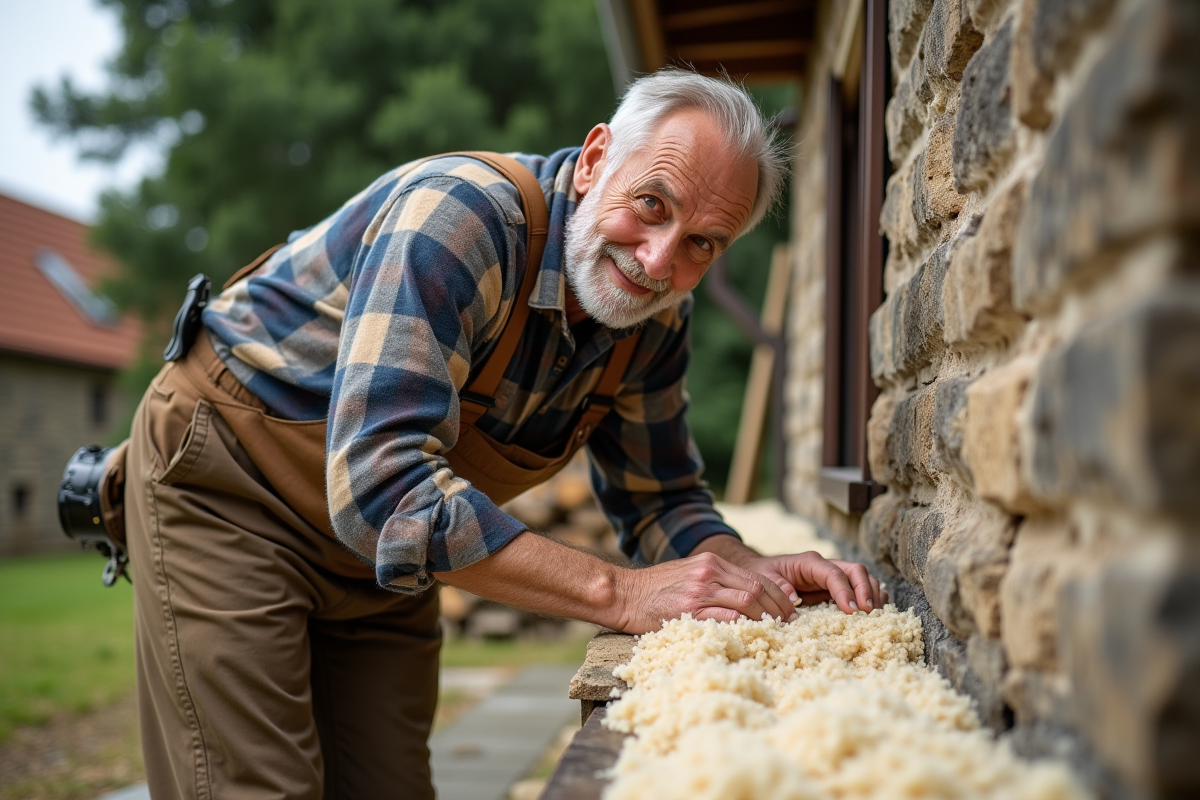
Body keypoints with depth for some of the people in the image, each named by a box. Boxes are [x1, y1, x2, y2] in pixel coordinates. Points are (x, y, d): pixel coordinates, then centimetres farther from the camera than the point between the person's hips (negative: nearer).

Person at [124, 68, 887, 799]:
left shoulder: (656, 321, -7)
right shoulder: (461, 215, -32)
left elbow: (661, 500, 3)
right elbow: (379, 482, -39)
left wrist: (748, 571, -21)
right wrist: (623, 594, -41)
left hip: (379, 555, 7)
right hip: (228, 494, -6)